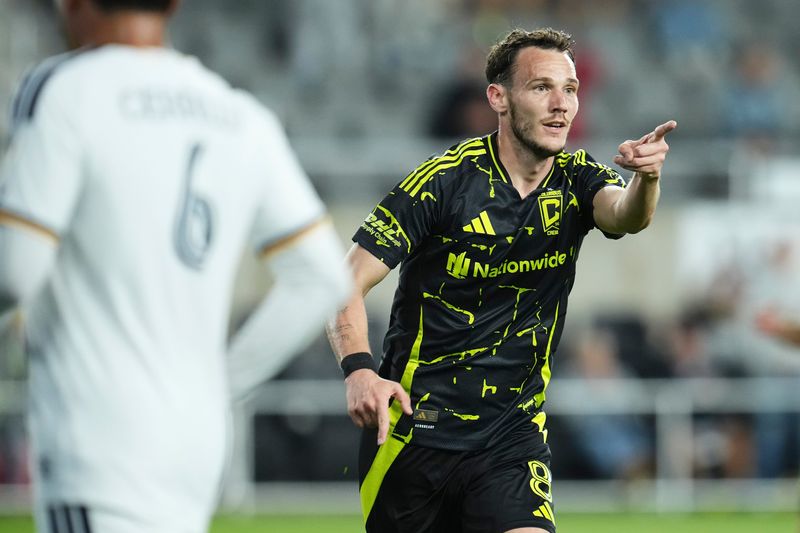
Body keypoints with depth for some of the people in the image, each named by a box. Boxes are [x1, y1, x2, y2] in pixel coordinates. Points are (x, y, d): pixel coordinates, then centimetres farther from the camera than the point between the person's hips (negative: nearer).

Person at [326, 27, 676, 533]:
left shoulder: (576, 181, 1)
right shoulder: (445, 180, -11)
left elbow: (625, 215, -21)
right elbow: (348, 283, -13)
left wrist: (645, 179, -45)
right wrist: (358, 369, -31)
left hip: (514, 432, 2)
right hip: (414, 428, -2)